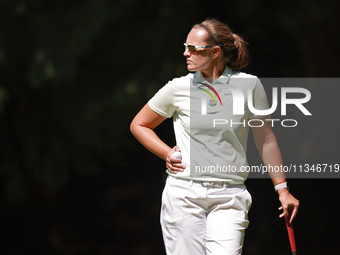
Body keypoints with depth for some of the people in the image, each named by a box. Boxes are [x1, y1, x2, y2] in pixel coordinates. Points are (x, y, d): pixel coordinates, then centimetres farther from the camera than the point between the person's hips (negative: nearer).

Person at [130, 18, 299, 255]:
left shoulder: (249, 85, 0)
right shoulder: (178, 88, 1)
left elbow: (266, 139, 8)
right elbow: (139, 125, 16)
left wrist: (282, 189, 9)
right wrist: (167, 154, 2)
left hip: (229, 199, 0)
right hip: (183, 193, 0)